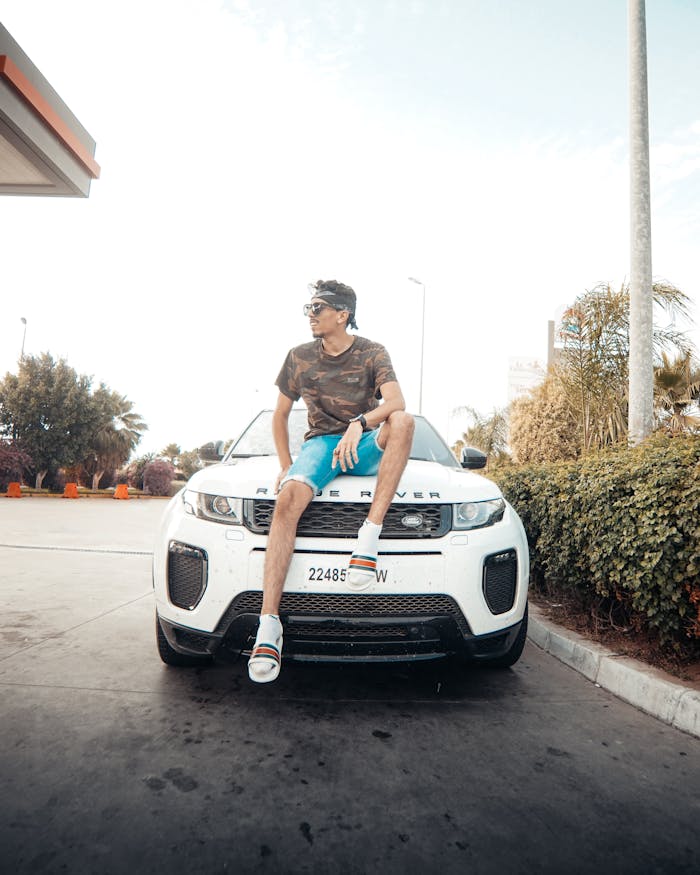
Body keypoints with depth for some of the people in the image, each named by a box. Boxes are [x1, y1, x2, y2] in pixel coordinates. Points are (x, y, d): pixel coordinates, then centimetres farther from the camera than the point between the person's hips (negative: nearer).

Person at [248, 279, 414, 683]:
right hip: (321, 442, 1)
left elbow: (396, 402, -18)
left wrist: (360, 423, -37)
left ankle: (370, 534, -38)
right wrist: (286, 465, 4)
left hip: (366, 446, -1)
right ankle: (269, 623, -36)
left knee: (403, 421, -34)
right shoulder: (300, 357, 8)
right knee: (289, 497, -31)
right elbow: (280, 414, 14)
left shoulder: (372, 353, 0)